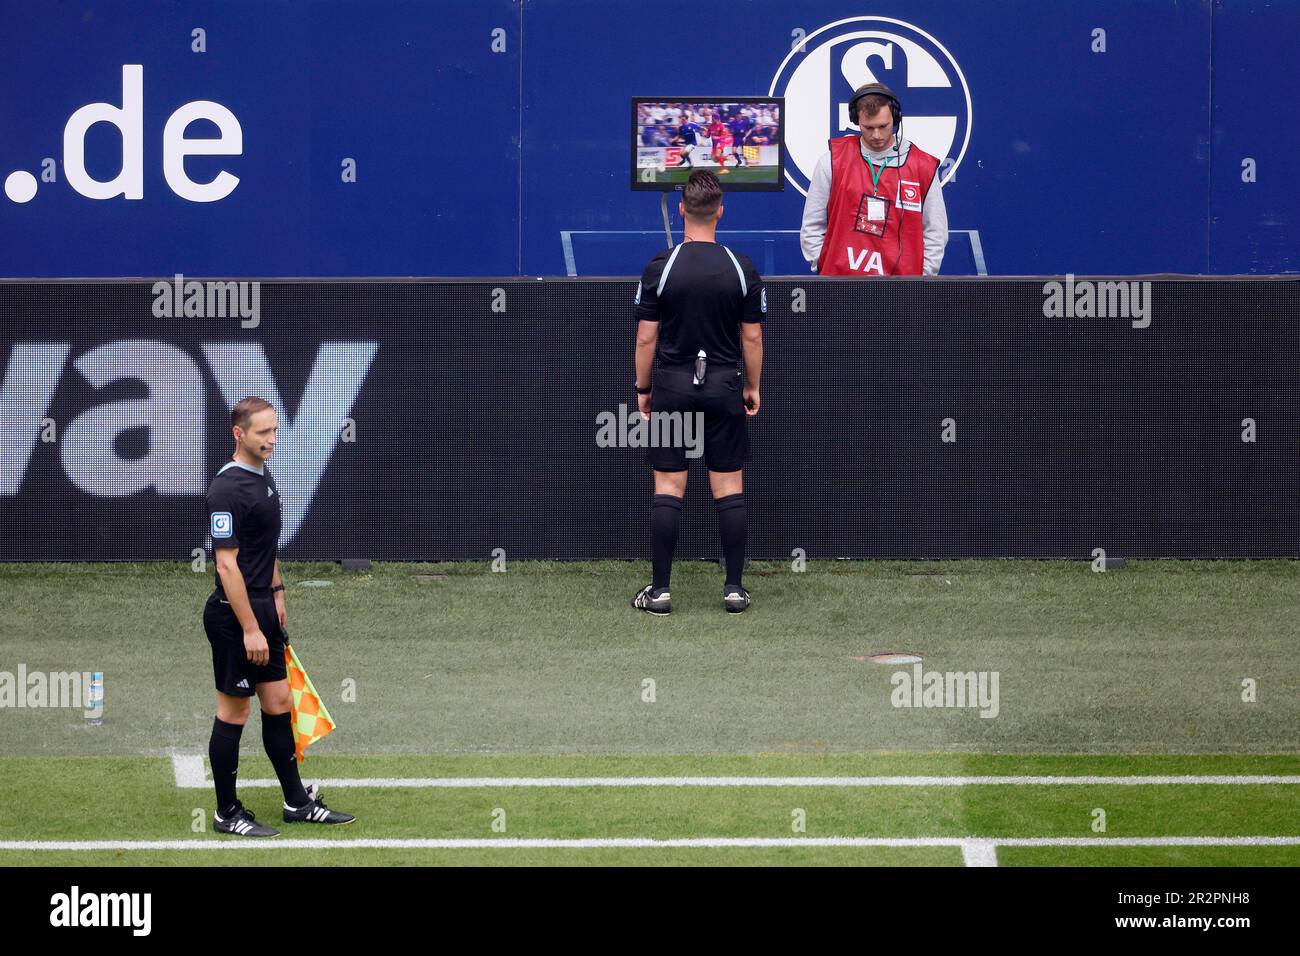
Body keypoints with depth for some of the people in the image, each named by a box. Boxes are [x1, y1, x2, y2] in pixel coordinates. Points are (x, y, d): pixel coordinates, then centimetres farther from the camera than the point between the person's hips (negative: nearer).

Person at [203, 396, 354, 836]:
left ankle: (297, 801, 22)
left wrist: (276, 593, 19)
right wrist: (250, 629, -23)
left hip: (263, 609, 9)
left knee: (279, 705, 14)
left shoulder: (264, 477, 10)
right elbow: (227, 564, -22)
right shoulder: (228, 489, -20)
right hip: (235, 616, -9)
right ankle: (227, 813, 10)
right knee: (233, 712, 1)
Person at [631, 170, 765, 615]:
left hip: (672, 388, -1)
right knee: (729, 489, 5)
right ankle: (734, 588, 5)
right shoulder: (742, 269, -4)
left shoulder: (661, 267, -7)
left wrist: (642, 388, 8)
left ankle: (660, 590, 1)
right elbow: (752, 336, 1)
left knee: (667, 489, 2)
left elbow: (646, 336, -4)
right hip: (724, 389, 1)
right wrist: (752, 387, 13)